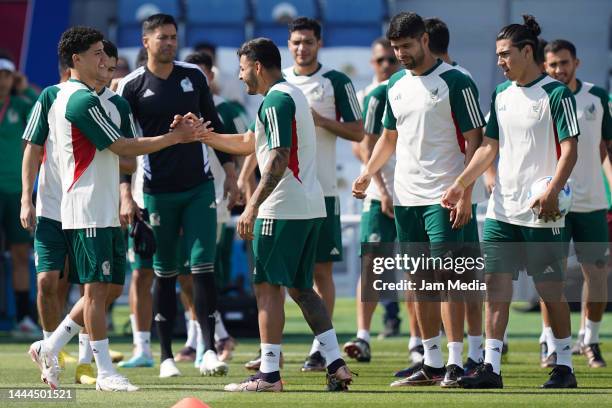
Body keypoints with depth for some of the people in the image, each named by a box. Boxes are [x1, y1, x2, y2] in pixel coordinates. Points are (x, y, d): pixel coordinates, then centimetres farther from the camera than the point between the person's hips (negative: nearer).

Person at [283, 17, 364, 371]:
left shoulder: (336, 82, 1)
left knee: (322, 268, -2)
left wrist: (321, 120, -13)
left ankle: (321, 347, 2)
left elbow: (358, 132, -1)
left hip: (322, 189, -3)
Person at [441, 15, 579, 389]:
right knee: (496, 286, -1)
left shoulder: (556, 94, -8)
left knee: (551, 289, 0)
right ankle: (491, 368, -2)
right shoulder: (502, 94, 12)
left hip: (541, 214, -6)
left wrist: (552, 191, -24)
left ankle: (564, 367, 11)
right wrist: (461, 184, 7)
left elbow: (569, 149, -12)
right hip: (502, 210, 6)